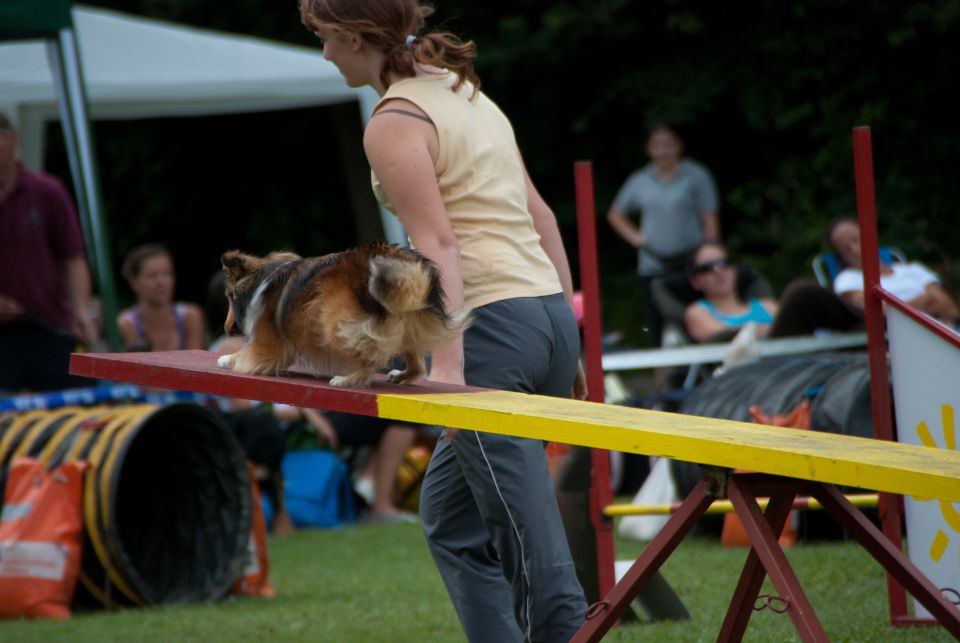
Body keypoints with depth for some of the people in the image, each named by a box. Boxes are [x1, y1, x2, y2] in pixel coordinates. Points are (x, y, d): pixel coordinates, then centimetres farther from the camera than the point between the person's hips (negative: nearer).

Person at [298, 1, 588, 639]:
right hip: (550, 313, 9)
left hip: (489, 321, -9)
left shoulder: (394, 124, -7)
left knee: (533, 547, -8)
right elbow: (541, 218, 19)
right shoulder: (465, 92, 19)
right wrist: (568, 340, 22)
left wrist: (448, 362, -27)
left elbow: (438, 245, -19)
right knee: (447, 511, 17)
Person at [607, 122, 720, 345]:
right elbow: (615, 215, 27)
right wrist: (634, 236, 10)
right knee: (658, 333, 2)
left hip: (689, 265, -4)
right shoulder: (640, 181, 13)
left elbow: (710, 221, -1)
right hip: (652, 267, 4)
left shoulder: (696, 176, 2)